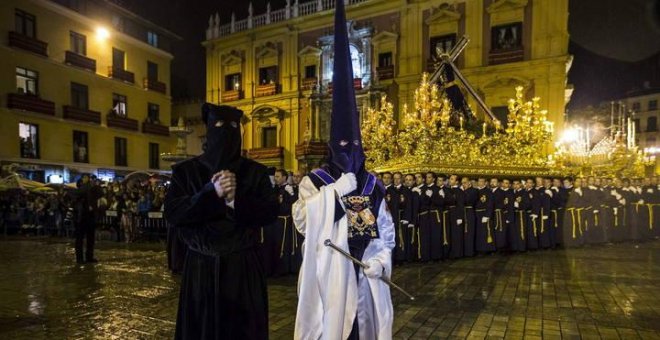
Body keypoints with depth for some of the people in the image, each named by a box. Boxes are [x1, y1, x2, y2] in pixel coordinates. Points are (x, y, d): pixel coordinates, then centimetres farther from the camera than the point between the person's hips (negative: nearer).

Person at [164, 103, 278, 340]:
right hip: (201, 267, 1)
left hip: (243, 267, 0)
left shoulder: (255, 172, 2)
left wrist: (236, 199, -21)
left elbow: (270, 212, -6)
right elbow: (172, 213, -8)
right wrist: (211, 193, -19)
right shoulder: (186, 171, 3)